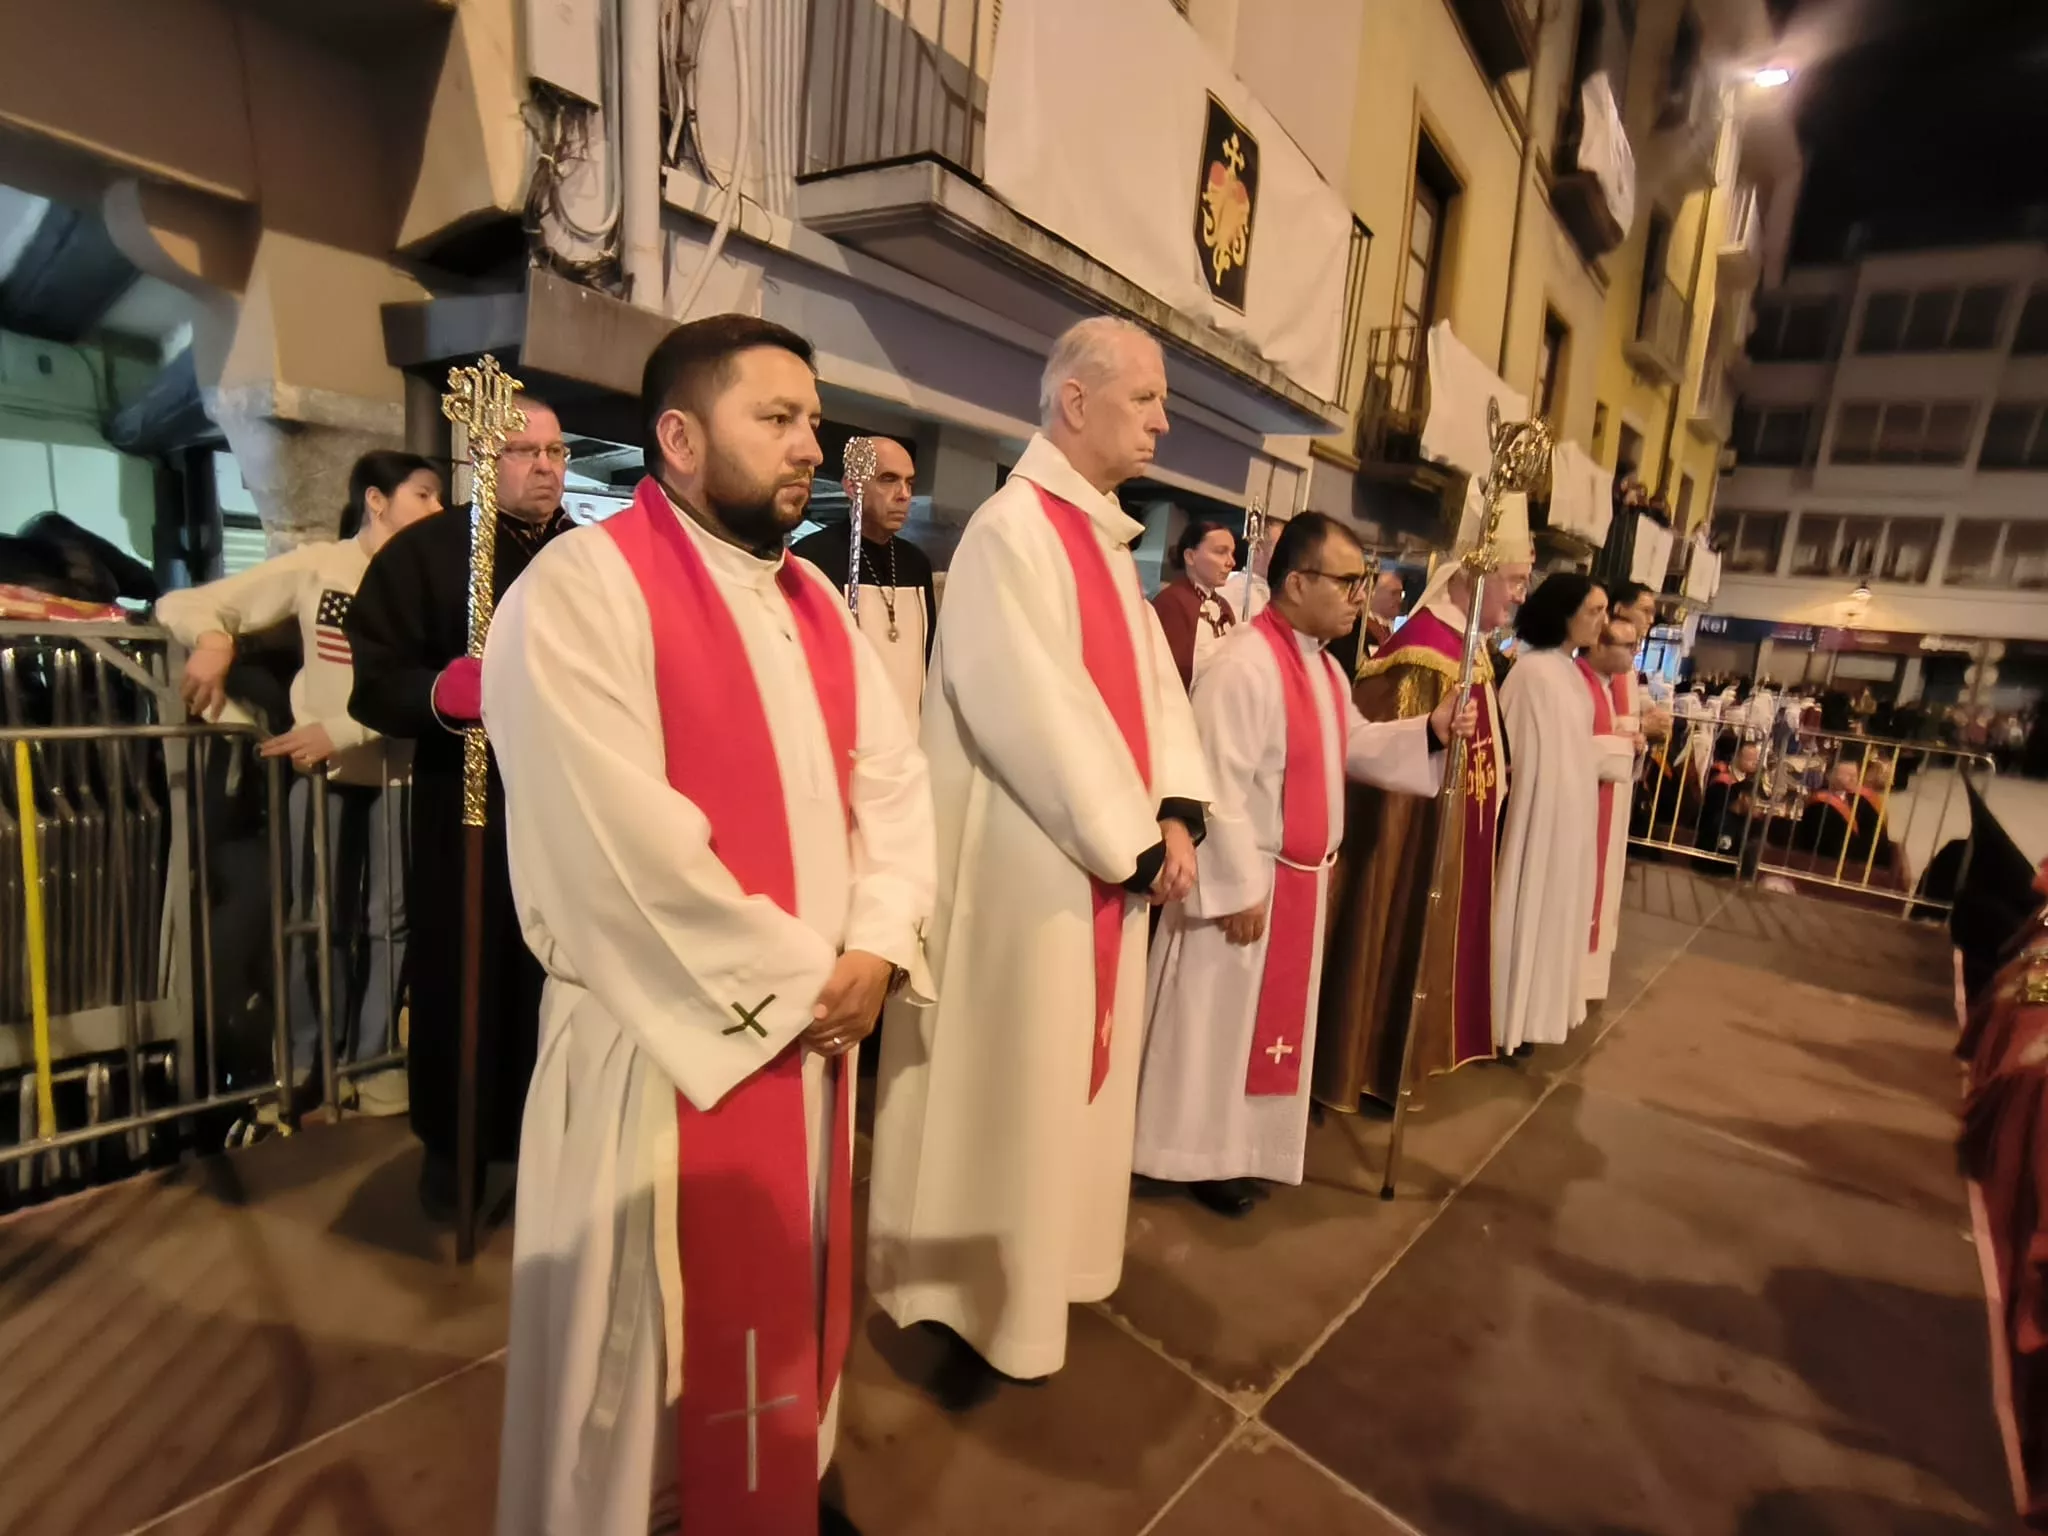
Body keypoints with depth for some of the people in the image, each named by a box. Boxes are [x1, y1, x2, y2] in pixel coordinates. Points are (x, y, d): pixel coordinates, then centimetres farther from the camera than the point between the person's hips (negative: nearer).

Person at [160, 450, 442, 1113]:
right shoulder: (316, 566, -2)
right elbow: (181, 605, -2)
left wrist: (341, 732, -21)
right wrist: (213, 639, -23)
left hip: (394, 767, 1)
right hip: (318, 765, -1)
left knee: (388, 917, 7)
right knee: (318, 916, 9)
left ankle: (376, 1056, 21)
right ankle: (307, 1055, 26)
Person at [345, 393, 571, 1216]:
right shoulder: (423, 551, 1)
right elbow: (371, 681, -5)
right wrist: (439, 694, -24)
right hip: (467, 815, -1)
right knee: (463, 981, 9)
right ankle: (454, 1147, 31)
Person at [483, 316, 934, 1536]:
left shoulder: (811, 598, 9)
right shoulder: (580, 590, -14)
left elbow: (894, 774, 5)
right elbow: (630, 852, -23)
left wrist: (876, 946, -9)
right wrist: (793, 982, -15)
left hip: (813, 1029, 7)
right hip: (666, 1044, -7)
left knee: (787, 1302, 24)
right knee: (644, 1341, 14)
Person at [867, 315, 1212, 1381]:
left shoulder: (1106, 538, 14)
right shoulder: (1011, 530, -15)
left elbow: (1153, 679, 11)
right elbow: (1033, 715, -22)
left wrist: (1176, 810, -3)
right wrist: (1135, 842, -15)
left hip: (1110, 857, 9)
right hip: (1032, 863, -9)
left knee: (1075, 1067, 20)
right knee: (1013, 1079, 5)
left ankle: (1044, 1256, 40)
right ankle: (987, 1294, 26)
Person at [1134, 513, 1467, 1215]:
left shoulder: (1324, 667, 10)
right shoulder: (1244, 665, -21)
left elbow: (1354, 745, 19)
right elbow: (1220, 786, -24)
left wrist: (1430, 730, 3)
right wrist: (1237, 887, -22)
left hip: (1303, 878, 10)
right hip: (1246, 880, -10)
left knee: (1277, 1013, 19)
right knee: (1222, 1019, 4)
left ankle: (1250, 1137, 36)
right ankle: (1203, 1151, 21)